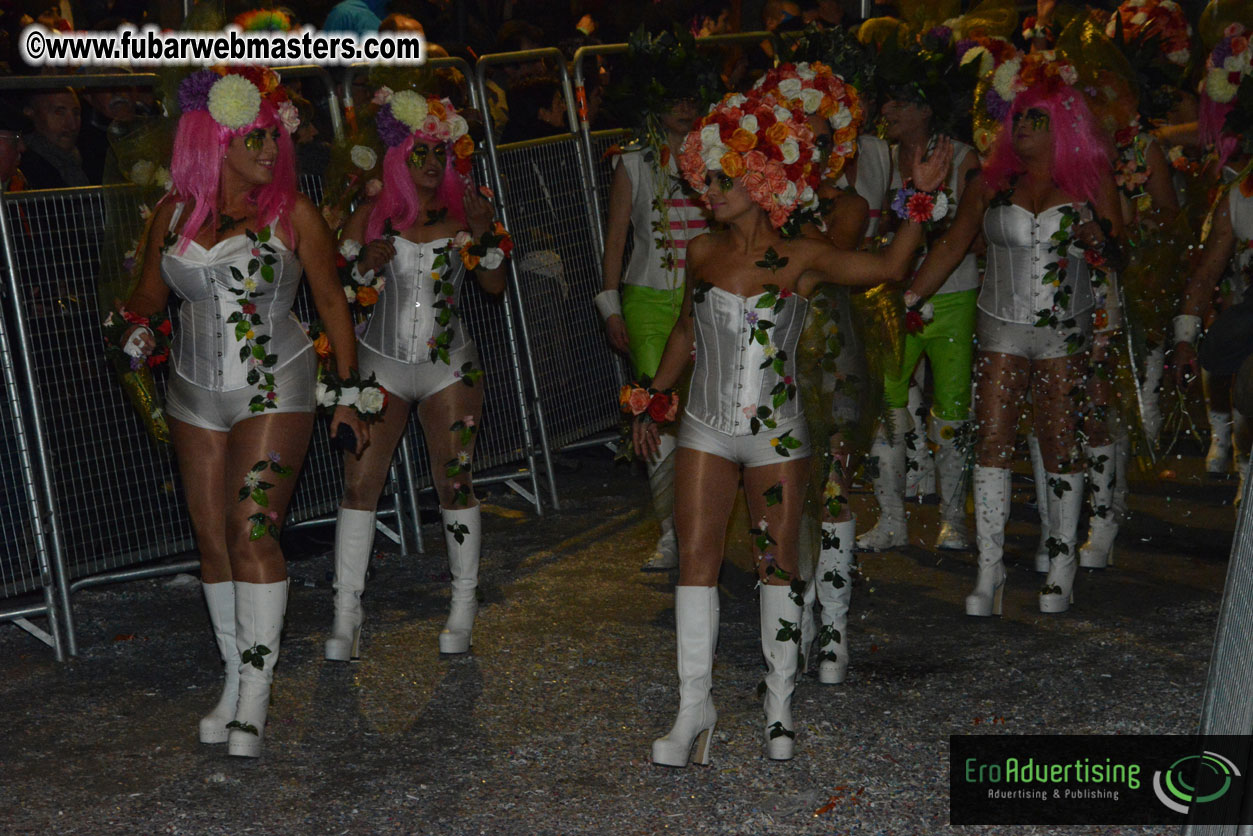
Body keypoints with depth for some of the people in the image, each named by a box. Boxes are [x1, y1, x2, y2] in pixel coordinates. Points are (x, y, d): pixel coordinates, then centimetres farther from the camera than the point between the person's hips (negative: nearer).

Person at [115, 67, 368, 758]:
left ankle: (255, 697, -7)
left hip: (274, 391, -4)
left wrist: (349, 389, 3)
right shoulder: (174, 214, 4)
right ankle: (236, 679, 20)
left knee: (253, 531, -13)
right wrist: (136, 327, -7)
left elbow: (330, 299, 2)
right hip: (196, 395, 4)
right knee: (213, 539, 7)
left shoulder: (291, 214, -5)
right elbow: (150, 292, 16)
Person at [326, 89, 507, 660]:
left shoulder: (461, 215, 2)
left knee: (454, 484, -1)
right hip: (381, 366, 0)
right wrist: (366, 266, -18)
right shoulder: (371, 216, 0)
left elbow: (495, 285, -3)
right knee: (359, 483, -4)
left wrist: (483, 235, -19)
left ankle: (463, 612, 11)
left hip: (448, 370, 0)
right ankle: (346, 617, 4)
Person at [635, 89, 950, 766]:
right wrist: (654, 401, 21)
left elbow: (888, 267, -1)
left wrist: (921, 198, -9)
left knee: (778, 566, 5)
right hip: (705, 430, 3)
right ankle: (694, 710, 5)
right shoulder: (702, 253, 5)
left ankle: (779, 708, 16)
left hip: (776, 434, -2)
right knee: (696, 559, -2)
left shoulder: (801, 258, -6)